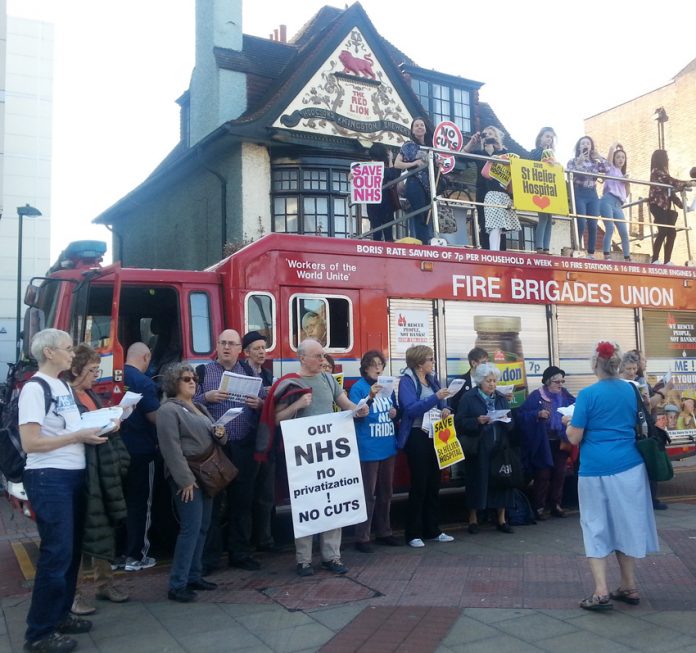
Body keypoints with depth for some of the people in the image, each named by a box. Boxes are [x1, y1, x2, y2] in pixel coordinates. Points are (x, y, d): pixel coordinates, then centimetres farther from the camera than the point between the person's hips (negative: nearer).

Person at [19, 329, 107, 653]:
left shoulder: (65, 387, 14)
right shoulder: (34, 389, -12)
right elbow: (30, 443, -18)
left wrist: (96, 428, 3)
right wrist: (79, 436, -17)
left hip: (73, 476, 9)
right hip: (49, 479, -9)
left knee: (72, 550, 14)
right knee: (57, 553, -6)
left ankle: (60, 615, 27)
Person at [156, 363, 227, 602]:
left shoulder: (200, 408, 17)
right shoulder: (169, 410, -10)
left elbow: (212, 437, 23)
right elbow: (171, 448, -18)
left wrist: (220, 433, -1)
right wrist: (185, 479, -22)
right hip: (187, 477, -9)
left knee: (202, 527, 12)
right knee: (191, 528, -10)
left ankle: (194, 576, 22)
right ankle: (177, 585, -3)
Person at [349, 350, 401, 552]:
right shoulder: (358, 387, -9)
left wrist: (395, 412, -1)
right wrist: (370, 397, -32)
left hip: (388, 447, 7)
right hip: (368, 449, -7)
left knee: (385, 493, 15)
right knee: (367, 495, -4)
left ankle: (384, 532, 27)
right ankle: (362, 538, 3)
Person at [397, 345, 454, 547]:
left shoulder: (432, 380, 13)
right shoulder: (407, 381, -9)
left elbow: (441, 405, 20)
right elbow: (411, 409, -22)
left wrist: (445, 409, -4)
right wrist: (436, 397, -29)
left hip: (434, 436, 7)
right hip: (417, 437, -7)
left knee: (434, 484, 11)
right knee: (419, 485, -4)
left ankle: (433, 530, 21)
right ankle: (413, 534, 5)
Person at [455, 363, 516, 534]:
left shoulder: (501, 399, 12)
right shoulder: (468, 398, -2)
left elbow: (511, 425, 12)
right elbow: (459, 422, -7)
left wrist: (506, 420, -9)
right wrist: (477, 421, -20)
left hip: (499, 447, 4)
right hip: (478, 449, -4)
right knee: (477, 481, 1)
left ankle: (501, 519, 16)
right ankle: (473, 519, 16)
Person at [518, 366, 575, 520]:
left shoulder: (564, 394, 5)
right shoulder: (536, 396, -7)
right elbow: (522, 414, -10)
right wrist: (538, 414, -23)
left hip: (560, 442, 4)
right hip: (543, 443, -4)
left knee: (559, 475, 10)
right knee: (543, 476, 0)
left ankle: (556, 506, 22)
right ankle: (539, 508, 10)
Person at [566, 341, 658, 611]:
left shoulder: (588, 394, -11)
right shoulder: (630, 390, 5)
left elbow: (574, 438, -9)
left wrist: (568, 423, 10)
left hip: (597, 469, -4)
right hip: (629, 466, 5)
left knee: (596, 526, 5)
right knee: (626, 524, 15)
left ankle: (601, 592, 1)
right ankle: (629, 587, 23)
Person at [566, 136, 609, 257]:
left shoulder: (595, 163, 16)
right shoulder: (573, 161, 9)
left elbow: (607, 169, -1)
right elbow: (570, 175, -8)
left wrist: (599, 157, 3)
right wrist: (579, 162, -11)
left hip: (592, 195, 4)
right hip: (579, 194, -3)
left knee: (593, 225, -3)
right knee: (581, 223, -15)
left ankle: (591, 253, -1)